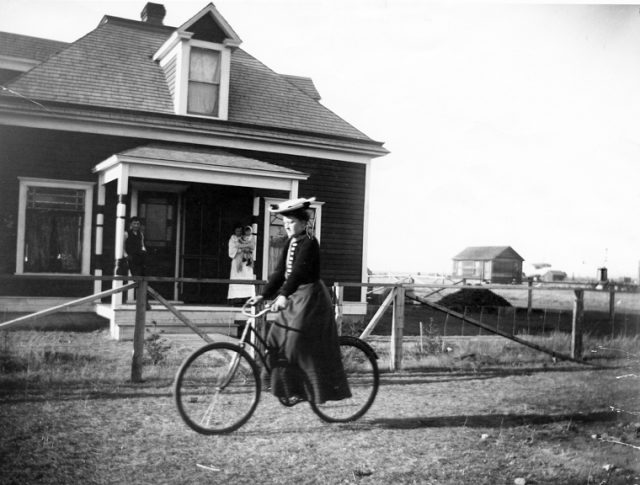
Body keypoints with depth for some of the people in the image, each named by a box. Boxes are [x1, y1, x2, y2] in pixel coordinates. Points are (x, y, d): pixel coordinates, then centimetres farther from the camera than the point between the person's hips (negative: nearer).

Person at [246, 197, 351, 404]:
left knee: (299, 345, -10)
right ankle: (289, 388, 14)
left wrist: (283, 295, -39)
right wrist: (263, 295, 4)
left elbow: (299, 270, -28)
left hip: (311, 297, -9)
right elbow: (280, 272, 12)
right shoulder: (291, 243, 12)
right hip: (294, 297, 9)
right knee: (276, 341, 4)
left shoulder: (309, 242, -14)